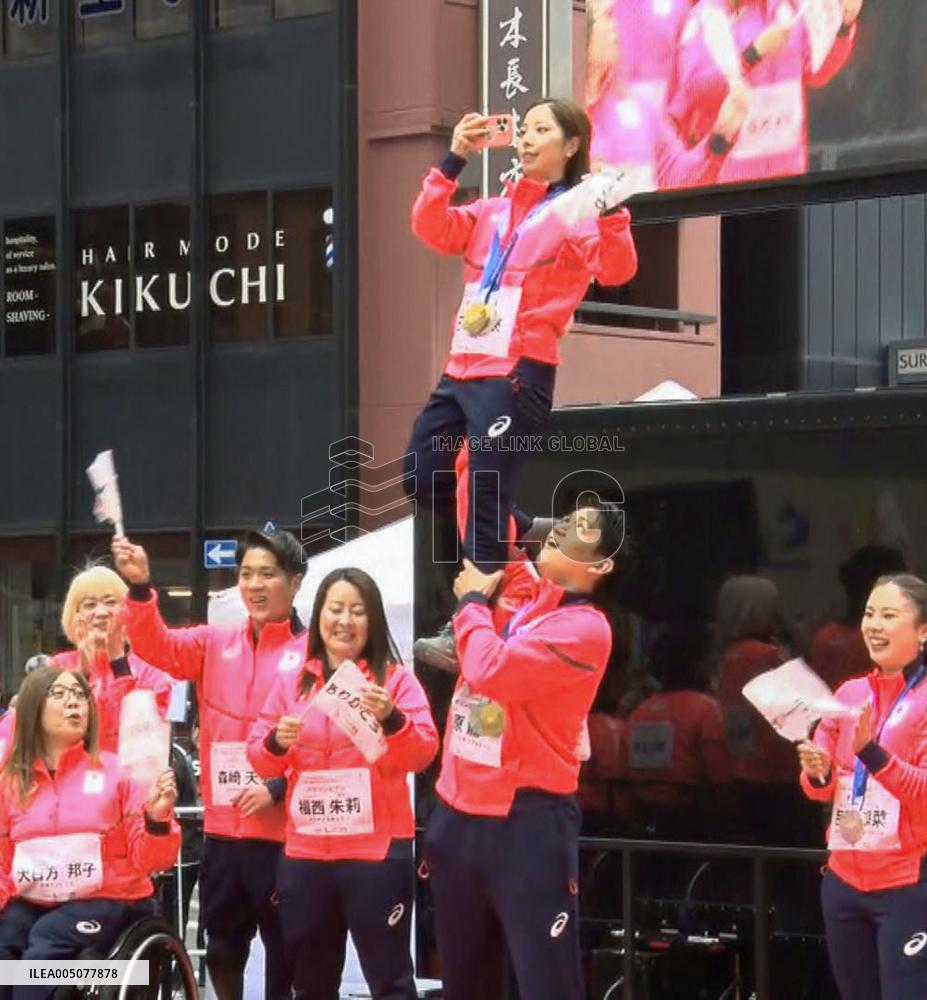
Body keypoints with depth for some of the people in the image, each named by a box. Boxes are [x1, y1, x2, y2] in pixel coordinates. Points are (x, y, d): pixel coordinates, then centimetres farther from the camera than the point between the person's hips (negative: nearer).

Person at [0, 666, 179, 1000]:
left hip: (106, 902, -3)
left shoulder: (116, 770, 1)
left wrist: (157, 819, -22)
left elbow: (146, 861, -2)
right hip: (30, 905, 3)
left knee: (42, 951, -30)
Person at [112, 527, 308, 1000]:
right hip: (222, 830, 5)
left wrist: (279, 788, -18)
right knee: (221, 950, 14)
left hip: (285, 833, -4)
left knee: (286, 955, 4)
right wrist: (139, 587, -23)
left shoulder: (314, 653, -5)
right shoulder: (216, 644, 9)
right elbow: (159, 647, -7)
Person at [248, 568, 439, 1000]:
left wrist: (391, 719, -26)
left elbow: (423, 753, -7)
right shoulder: (292, 683, 10)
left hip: (377, 852, -4)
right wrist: (276, 742, -12)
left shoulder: (396, 678, 1)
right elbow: (257, 757, 10)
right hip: (305, 854, 4)